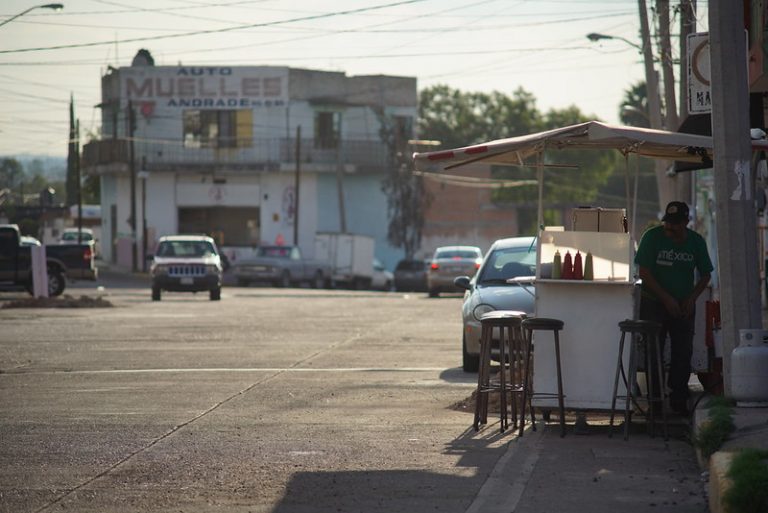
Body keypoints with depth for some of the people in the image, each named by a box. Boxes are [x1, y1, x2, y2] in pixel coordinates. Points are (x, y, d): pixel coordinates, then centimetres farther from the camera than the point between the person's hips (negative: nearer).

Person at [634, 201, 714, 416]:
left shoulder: (696, 241, 0)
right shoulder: (652, 237, -9)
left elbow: (705, 275, 8)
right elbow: (644, 272, -12)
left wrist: (692, 298, -8)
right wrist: (666, 298, -17)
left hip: (683, 306, 2)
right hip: (654, 303, -2)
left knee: (683, 353, -2)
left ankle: (679, 398, 4)